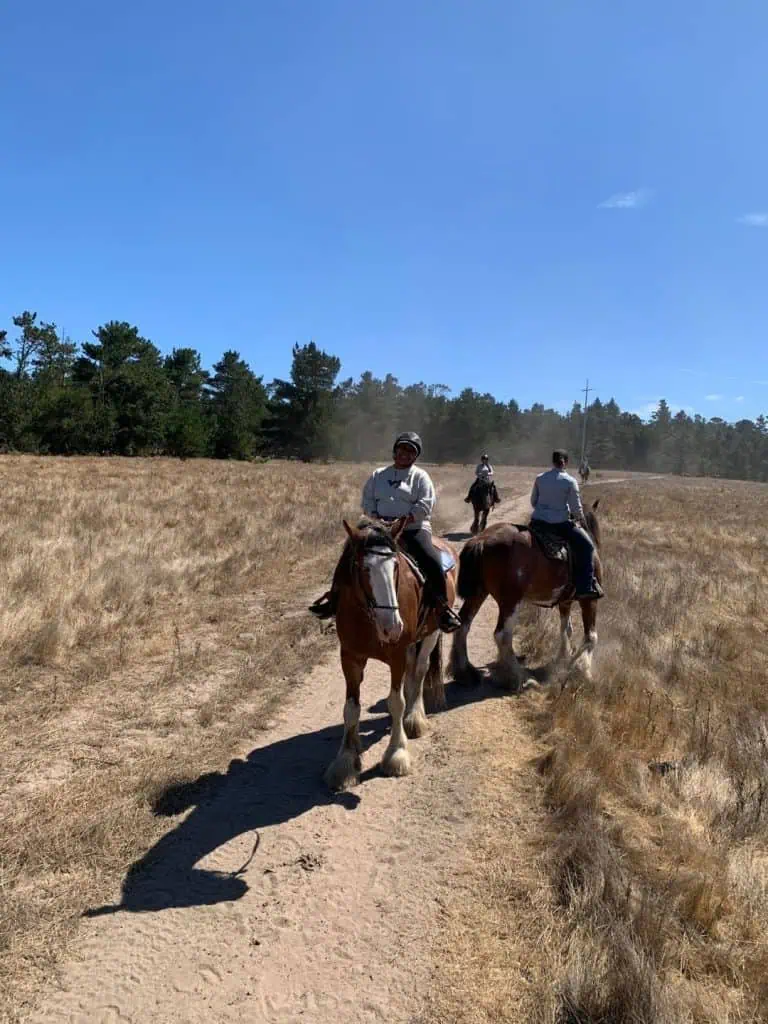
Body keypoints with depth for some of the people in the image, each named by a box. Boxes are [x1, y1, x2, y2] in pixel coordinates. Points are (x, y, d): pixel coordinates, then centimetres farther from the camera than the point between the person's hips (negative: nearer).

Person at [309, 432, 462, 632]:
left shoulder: (420, 476, 4)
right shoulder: (378, 475, 15)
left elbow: (425, 505, -7)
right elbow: (367, 501, 13)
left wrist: (401, 521, -17)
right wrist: (377, 518, -8)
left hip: (413, 528, -3)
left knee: (432, 561, -28)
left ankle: (443, 608, -19)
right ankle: (335, 598, 2)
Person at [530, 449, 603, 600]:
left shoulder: (539, 478, 5)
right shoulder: (570, 481, -6)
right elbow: (576, 507, -3)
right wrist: (580, 520, 16)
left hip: (537, 521, 4)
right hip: (559, 524, -4)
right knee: (586, 546, 7)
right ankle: (585, 587, 1)